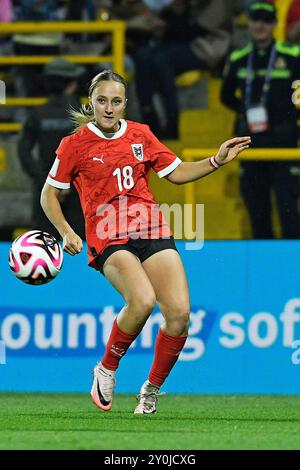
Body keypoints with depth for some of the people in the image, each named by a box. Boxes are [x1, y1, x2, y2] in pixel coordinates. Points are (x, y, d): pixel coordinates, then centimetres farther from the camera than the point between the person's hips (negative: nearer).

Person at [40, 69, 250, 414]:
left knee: (179, 312, -14)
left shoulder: (140, 135, 12)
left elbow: (176, 173, 22)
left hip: (152, 231, 4)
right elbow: (49, 194, 10)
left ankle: (152, 389, 9)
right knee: (142, 301, -31)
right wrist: (66, 233, -4)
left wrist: (217, 161, 9)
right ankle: (106, 369, -6)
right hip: (108, 239, -4)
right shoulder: (75, 144, 2)